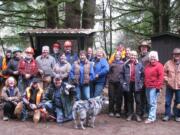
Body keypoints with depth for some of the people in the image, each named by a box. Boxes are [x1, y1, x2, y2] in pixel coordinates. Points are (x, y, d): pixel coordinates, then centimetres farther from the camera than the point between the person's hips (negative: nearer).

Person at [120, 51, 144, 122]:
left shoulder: (139, 65, -1)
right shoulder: (126, 64, 1)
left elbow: (142, 75, 2)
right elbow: (122, 74, 6)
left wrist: (141, 83, -5)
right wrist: (123, 82, -1)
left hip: (137, 85, -1)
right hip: (128, 84, 1)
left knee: (138, 100, 0)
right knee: (129, 100, 11)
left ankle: (138, 115, 10)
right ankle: (129, 114, 22)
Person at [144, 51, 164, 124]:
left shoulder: (159, 66, -6)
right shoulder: (147, 66, 16)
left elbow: (161, 77, -12)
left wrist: (158, 86, -15)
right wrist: (145, 84, 15)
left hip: (154, 87, -8)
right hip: (147, 87, 8)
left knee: (152, 103, -8)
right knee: (149, 103, 12)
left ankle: (151, 118, -6)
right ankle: (152, 116, 22)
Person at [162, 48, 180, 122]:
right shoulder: (168, 63, -2)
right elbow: (164, 72, 5)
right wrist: (166, 80, -7)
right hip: (170, 86, 0)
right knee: (167, 101, 5)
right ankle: (167, 115, 17)